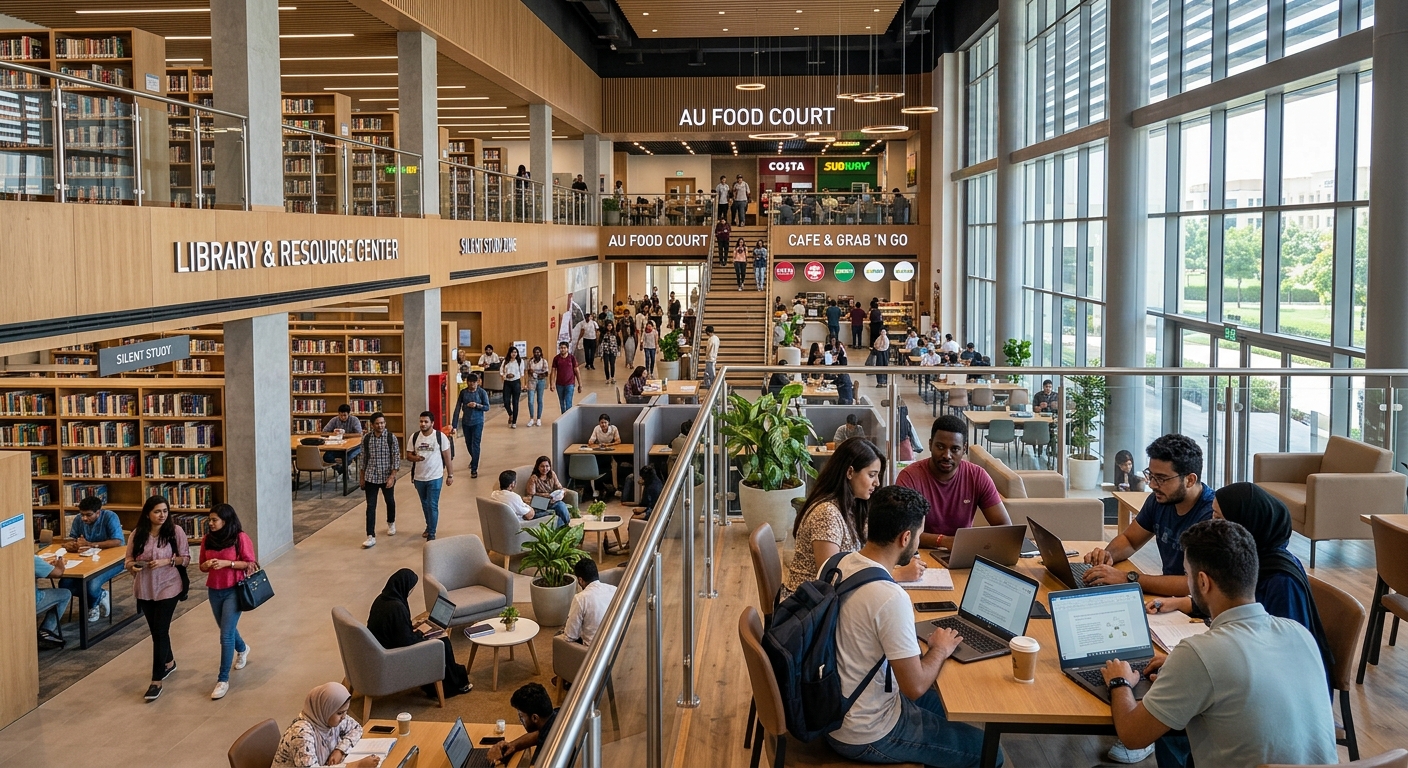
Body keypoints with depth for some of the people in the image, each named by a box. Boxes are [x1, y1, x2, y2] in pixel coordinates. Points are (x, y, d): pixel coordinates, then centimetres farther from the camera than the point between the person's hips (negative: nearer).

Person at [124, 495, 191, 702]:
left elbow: (186, 558, -4)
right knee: (155, 630, 17)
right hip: (144, 589, 4)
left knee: (160, 631, -7)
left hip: (168, 588, -4)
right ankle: (169, 662, 42)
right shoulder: (138, 534, -2)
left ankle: (157, 681, -3)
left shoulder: (175, 531, -10)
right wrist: (133, 566, -17)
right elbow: (128, 559, 5)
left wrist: (167, 561, -20)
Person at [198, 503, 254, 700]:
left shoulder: (240, 538, -13)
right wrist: (207, 565, -14)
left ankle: (223, 680, -4)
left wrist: (226, 563, -21)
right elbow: (202, 567, 9)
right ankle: (242, 649, 55)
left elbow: (250, 563, -11)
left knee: (226, 635, -10)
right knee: (226, 630, 22)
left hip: (233, 590, -6)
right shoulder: (207, 539, 1)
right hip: (214, 591, 6)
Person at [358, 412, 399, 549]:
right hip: (371, 477, 1)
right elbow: (364, 459, 7)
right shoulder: (367, 439, -2)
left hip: (387, 477, -1)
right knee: (370, 506, -4)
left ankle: (391, 523, 46)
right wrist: (362, 478, 9)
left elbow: (396, 458, -11)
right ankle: (371, 537, -4)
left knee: (390, 501, 19)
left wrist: (392, 477, -18)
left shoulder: (392, 438, -10)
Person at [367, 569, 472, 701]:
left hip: (381, 649, 9)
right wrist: (419, 634, -8)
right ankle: (455, 685, 25)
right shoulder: (396, 607, -30)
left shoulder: (381, 599, -2)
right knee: (442, 642, 5)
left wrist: (411, 628, 9)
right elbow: (406, 641, -26)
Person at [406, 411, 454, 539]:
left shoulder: (440, 436, -11)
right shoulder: (414, 436, -2)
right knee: (425, 504, 19)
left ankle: (431, 534, 1)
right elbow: (408, 455, 3)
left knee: (433, 505, -5)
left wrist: (450, 475, -2)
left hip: (435, 477, -4)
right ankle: (429, 527, 39)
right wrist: (415, 458, -21)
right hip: (419, 477, 4)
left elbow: (447, 456, -4)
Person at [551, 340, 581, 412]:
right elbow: (553, 371, 4)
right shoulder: (556, 358, 1)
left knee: (568, 402, -11)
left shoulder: (572, 358, -4)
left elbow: (576, 371, 0)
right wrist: (552, 384, -3)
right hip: (559, 384, 3)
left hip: (569, 384, -3)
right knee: (562, 403, 12)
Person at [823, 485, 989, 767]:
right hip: (866, 735, -9)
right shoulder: (891, 598, -31)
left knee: (940, 701, 31)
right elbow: (915, 687, -22)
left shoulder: (837, 564, -5)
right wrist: (940, 649, -5)